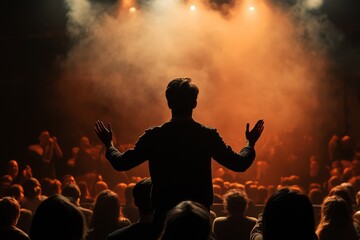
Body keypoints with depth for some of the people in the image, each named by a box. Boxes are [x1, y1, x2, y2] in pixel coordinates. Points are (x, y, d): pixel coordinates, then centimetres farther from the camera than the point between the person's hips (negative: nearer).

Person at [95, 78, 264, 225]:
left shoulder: (154, 136, -7)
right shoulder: (208, 136, -7)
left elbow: (121, 163, 1)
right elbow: (240, 164, 0)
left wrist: (109, 144, 21)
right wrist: (250, 144, 20)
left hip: (163, 215, 0)